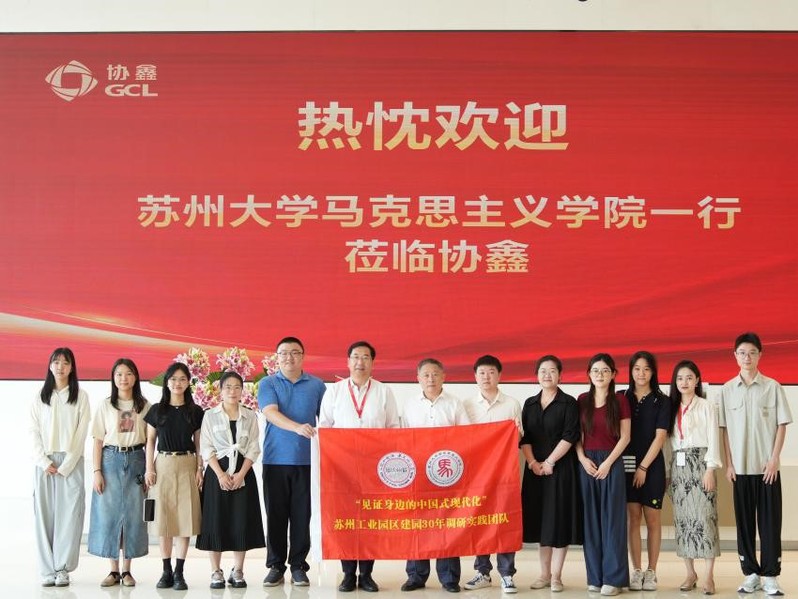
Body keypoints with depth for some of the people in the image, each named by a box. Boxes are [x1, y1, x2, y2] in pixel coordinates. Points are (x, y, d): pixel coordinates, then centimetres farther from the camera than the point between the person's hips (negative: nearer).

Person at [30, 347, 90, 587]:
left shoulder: (80, 396, 4)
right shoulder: (40, 396, 9)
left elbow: (81, 433, -1)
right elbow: (34, 431, 5)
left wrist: (65, 466, -8)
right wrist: (44, 461, -7)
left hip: (71, 461, -2)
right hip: (44, 461, 2)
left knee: (68, 514, -6)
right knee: (44, 514, -1)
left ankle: (63, 568, -3)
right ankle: (47, 570, 1)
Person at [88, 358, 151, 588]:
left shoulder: (144, 406, 5)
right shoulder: (105, 406, 4)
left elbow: (149, 440, 6)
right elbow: (98, 441, 3)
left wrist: (149, 469, -1)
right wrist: (97, 471, -5)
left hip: (135, 460, 0)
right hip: (111, 460, 0)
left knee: (133, 514, 1)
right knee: (109, 513, 0)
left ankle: (126, 570, 9)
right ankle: (114, 570, 9)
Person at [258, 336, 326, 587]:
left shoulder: (317, 385, 9)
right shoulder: (268, 384, 4)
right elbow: (270, 413, -13)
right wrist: (297, 427, -29)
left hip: (306, 460, 1)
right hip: (275, 460, 0)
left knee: (302, 515, 2)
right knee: (275, 514, 3)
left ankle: (298, 566, 10)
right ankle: (276, 566, 12)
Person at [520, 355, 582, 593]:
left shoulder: (569, 403, -2)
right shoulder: (530, 404, 11)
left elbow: (570, 437, -11)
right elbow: (524, 437, 6)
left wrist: (549, 462, -15)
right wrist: (533, 462, -9)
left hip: (561, 469, -4)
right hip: (535, 469, 4)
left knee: (559, 519, -3)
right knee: (540, 520, 6)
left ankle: (556, 576, 3)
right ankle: (544, 574, 14)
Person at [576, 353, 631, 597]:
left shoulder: (620, 400, 0)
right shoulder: (582, 400, 8)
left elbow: (625, 436, -2)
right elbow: (577, 435, 9)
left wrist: (608, 462, -10)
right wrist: (582, 458, -7)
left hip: (611, 462, -3)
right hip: (587, 463, 3)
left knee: (612, 519, -2)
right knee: (591, 520, 4)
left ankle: (613, 577, 2)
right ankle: (595, 576, 10)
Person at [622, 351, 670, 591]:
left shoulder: (662, 401, 0)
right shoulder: (623, 399, 5)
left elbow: (660, 437, -6)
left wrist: (643, 467, -10)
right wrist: (629, 466, -5)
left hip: (652, 466, -2)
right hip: (627, 465, 2)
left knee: (653, 520, 2)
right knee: (633, 519, 2)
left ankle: (651, 572, 8)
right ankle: (636, 571, 7)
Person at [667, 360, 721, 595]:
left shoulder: (706, 406, 1)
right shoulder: (672, 408, 13)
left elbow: (713, 439, -4)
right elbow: (669, 441, 11)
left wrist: (710, 469, -12)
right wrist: (668, 471, 5)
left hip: (699, 463, -5)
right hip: (678, 467, 5)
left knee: (704, 517, -9)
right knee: (682, 519, 4)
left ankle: (708, 576, -9)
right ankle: (690, 573, 10)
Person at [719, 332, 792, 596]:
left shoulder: (773, 387, -1)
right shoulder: (727, 389, 4)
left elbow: (782, 426, 0)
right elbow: (725, 429, 6)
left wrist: (774, 459, -8)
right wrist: (729, 463, 1)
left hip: (767, 466, -1)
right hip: (740, 466, 2)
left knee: (770, 521, 0)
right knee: (744, 521, 5)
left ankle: (770, 576, 4)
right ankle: (751, 573, 12)